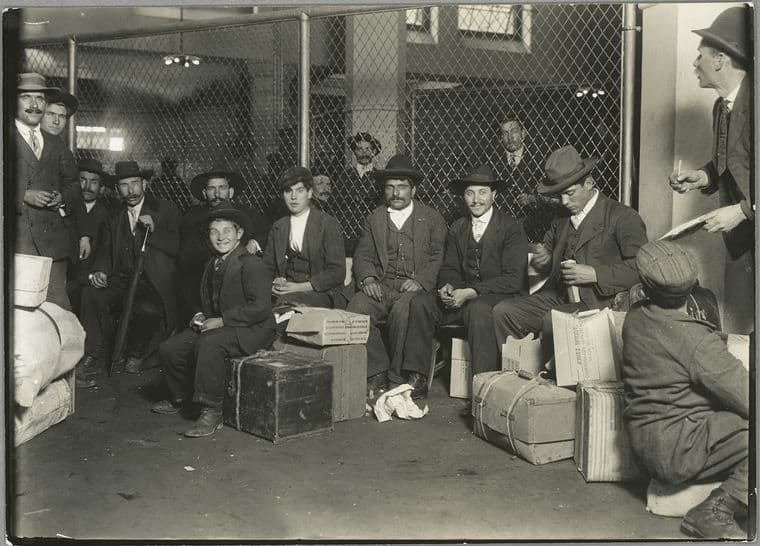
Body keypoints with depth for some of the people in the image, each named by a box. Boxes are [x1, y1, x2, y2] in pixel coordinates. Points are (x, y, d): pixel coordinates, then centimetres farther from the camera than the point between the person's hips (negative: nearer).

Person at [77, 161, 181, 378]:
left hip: (154, 284, -4)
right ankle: (93, 351, -7)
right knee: (91, 294, -25)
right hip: (120, 279, 4)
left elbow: (177, 247, -3)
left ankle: (136, 353, -4)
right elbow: (105, 251, 14)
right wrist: (100, 271, -7)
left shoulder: (166, 211, 5)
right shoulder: (114, 217, 18)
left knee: (148, 309, -34)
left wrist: (153, 230, -17)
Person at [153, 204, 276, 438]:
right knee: (169, 348, -3)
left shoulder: (252, 264, -14)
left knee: (208, 344, -35)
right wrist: (200, 317, 3)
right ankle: (179, 399, 23)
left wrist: (221, 321, -22)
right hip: (216, 326, 9)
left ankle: (211, 412, -26)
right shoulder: (212, 264, 14)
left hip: (252, 330, -9)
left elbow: (259, 308, -22)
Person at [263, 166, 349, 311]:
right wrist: (273, 284, -6)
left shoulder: (328, 224, -1)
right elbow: (267, 268, 18)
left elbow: (337, 272, -7)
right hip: (286, 291, 4)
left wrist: (300, 287, -16)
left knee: (287, 300, -35)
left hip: (324, 296, -4)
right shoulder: (278, 228, 15)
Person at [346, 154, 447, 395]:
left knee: (402, 309, -36)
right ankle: (377, 373, -17)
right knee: (357, 307, -28)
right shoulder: (373, 219, 20)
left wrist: (420, 280, -14)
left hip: (415, 287, -2)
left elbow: (439, 257, 3)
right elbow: (362, 257, 14)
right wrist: (367, 278, -8)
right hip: (381, 286, 3)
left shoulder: (432, 219, 13)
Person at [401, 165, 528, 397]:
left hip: (499, 297, -5)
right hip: (462, 295, 6)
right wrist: (448, 286, -12)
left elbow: (513, 279, -13)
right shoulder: (457, 228, 12)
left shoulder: (511, 228, -6)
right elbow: (449, 268, 14)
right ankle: (417, 379, -14)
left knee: (478, 309, -38)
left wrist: (471, 292, -21)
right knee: (421, 302, -17)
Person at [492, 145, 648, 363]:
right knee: (503, 311, -12)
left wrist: (595, 274, -19)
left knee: (552, 320, -33)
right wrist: (543, 259, 5)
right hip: (556, 298, 7)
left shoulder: (623, 217, -3)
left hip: (596, 303, -6)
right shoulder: (561, 219, 17)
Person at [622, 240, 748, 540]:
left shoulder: (635, 317, 2)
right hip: (674, 448, -9)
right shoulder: (697, 340, -22)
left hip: (645, 442, 9)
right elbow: (747, 398, -20)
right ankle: (714, 512, -11)